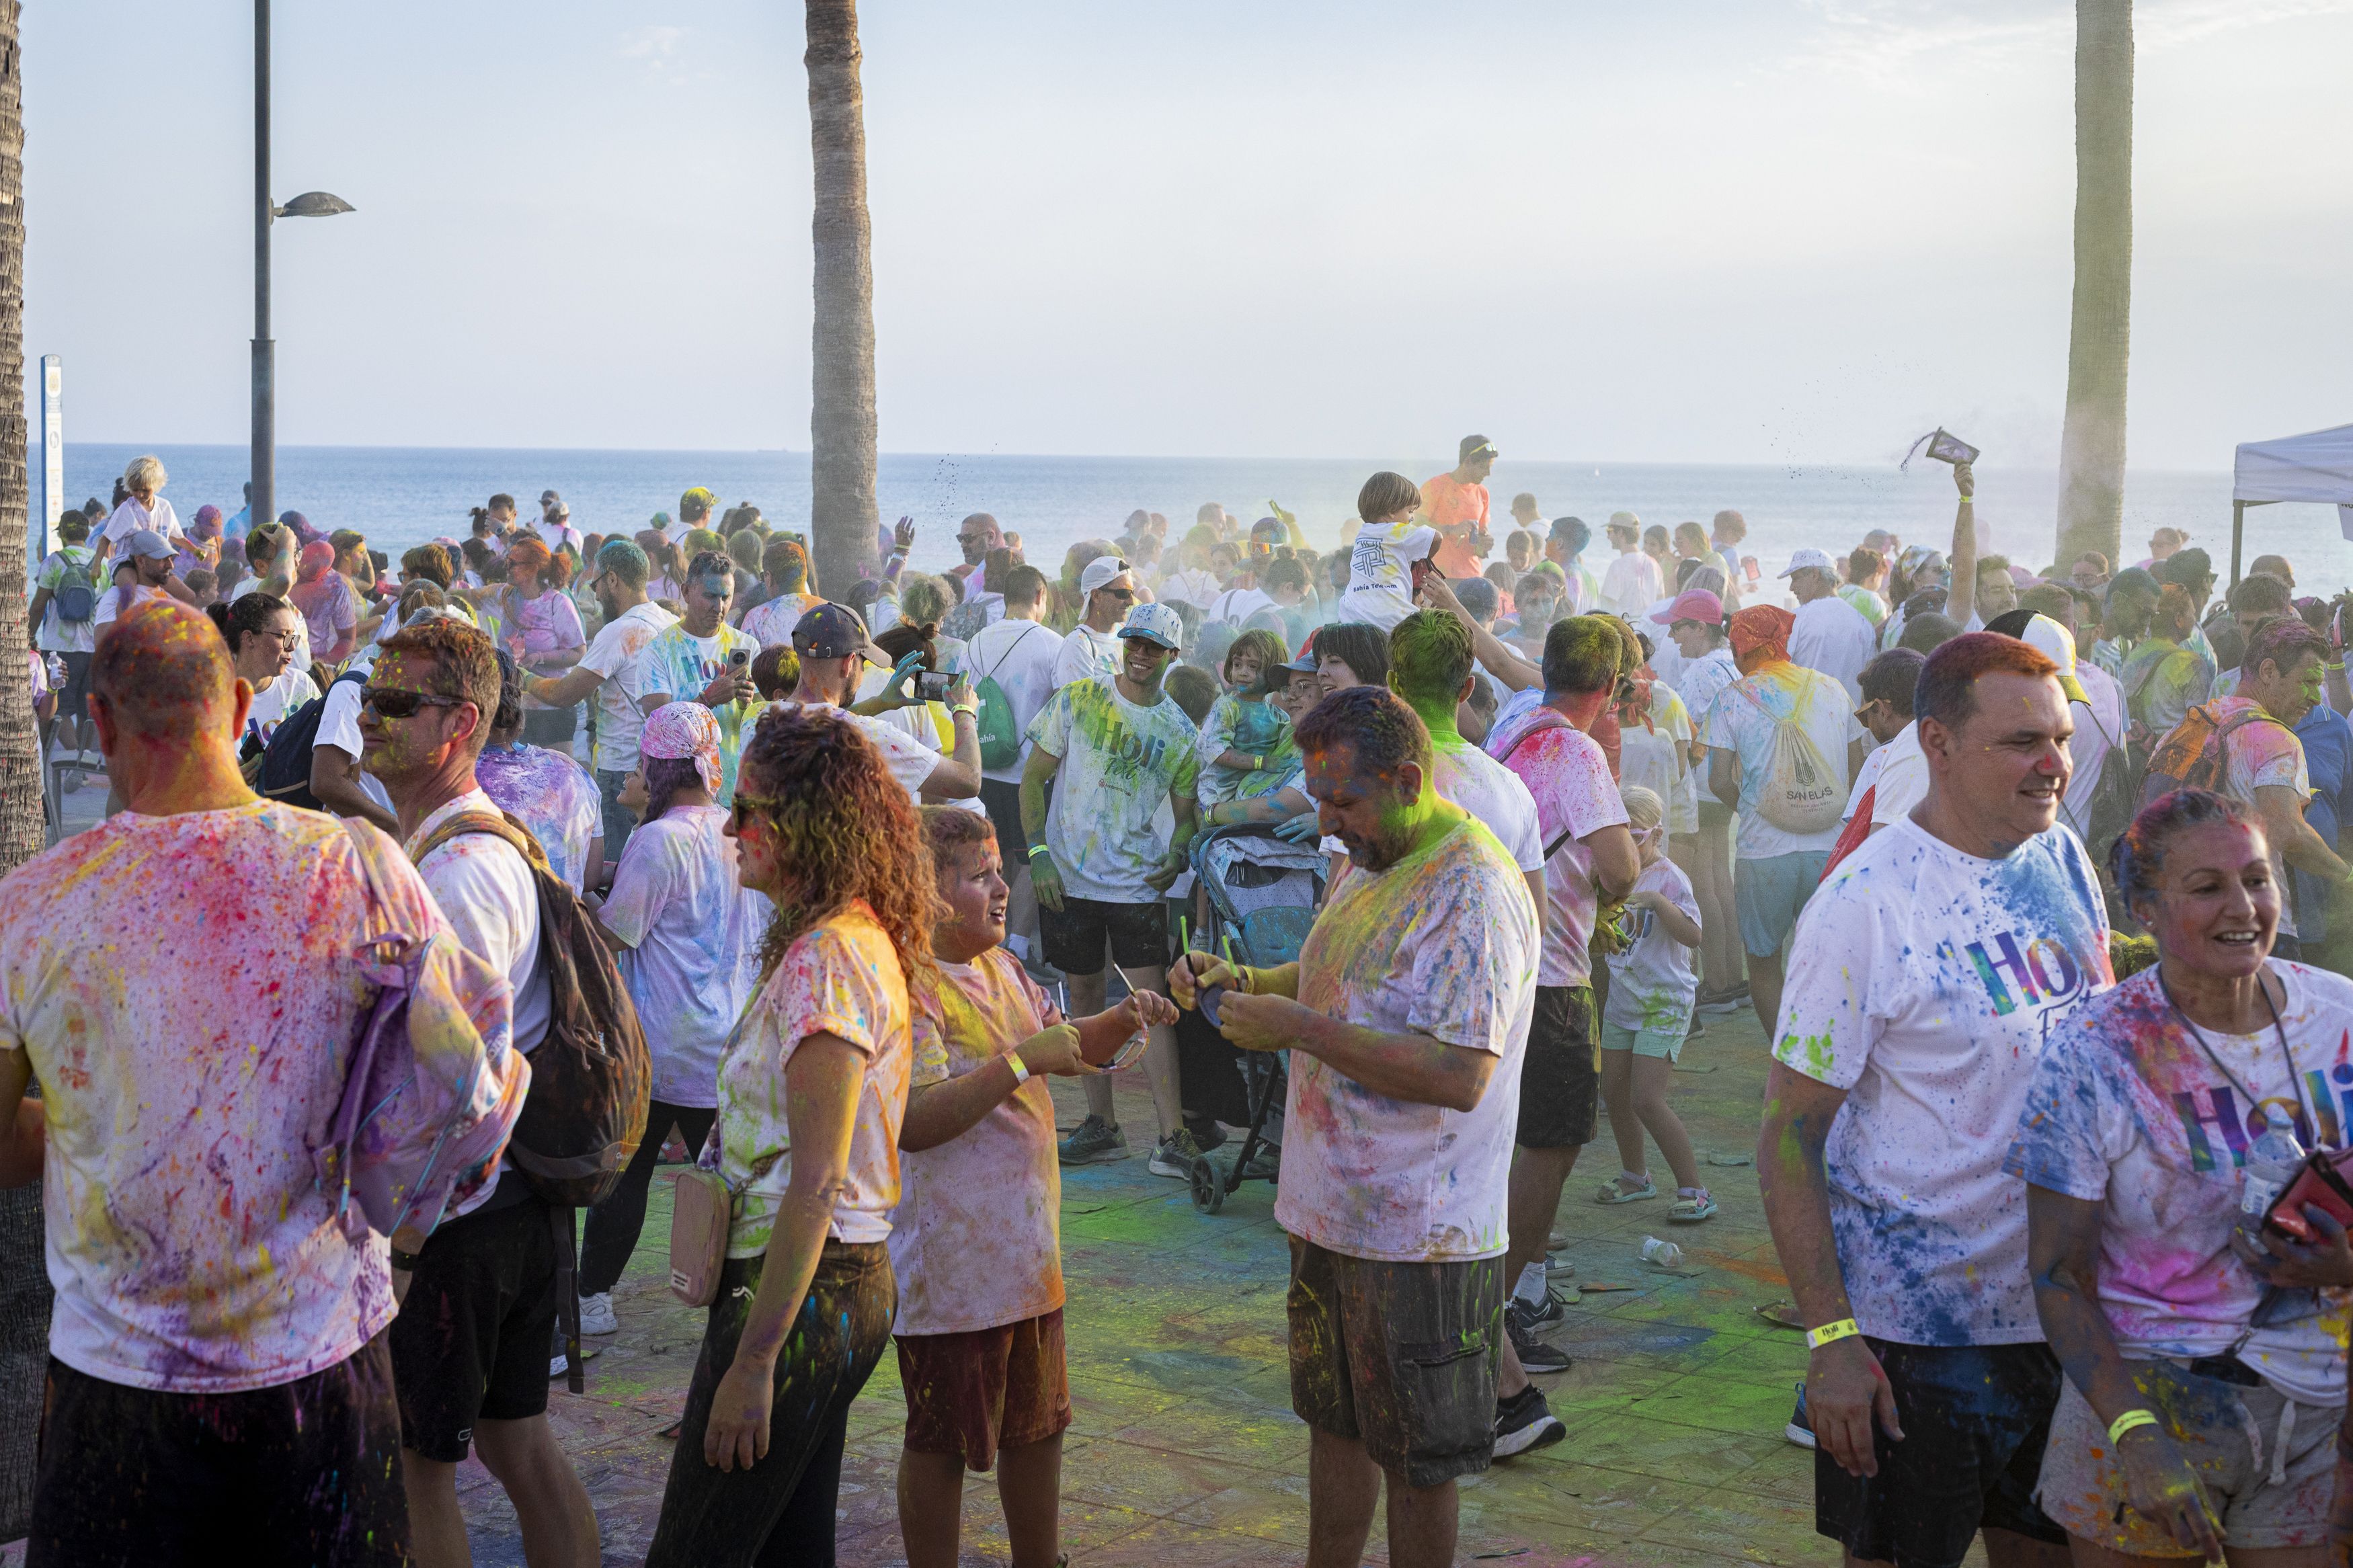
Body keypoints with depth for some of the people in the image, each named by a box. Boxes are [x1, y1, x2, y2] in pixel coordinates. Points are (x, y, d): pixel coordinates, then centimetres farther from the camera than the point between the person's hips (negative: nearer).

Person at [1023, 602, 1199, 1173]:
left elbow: (1187, 811, 12)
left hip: (1139, 886, 0)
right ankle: (1101, 1125, 19)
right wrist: (1037, 853, -7)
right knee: (1085, 995, 8)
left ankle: (1173, 1135, -7)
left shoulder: (1181, 732, 4)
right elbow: (1033, 778, 2)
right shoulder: (1077, 700, 0)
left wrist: (1177, 856, -9)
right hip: (1068, 878, 1)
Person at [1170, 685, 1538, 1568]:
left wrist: (1298, 1026, -25)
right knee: (1335, 1423, 20)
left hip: (1417, 1234, -9)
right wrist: (1240, 982, 6)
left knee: (1413, 1460, 6)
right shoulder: (1368, 865, 10)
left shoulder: (1473, 890, -21)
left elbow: (1457, 1074, -28)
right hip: (1332, 1209, 9)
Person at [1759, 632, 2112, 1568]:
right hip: (1911, 1325, -6)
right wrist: (1831, 1338, -20)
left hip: (2065, 1308, 6)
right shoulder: (1864, 904, -18)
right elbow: (1788, 1141, -16)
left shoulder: (2064, 858, 2)